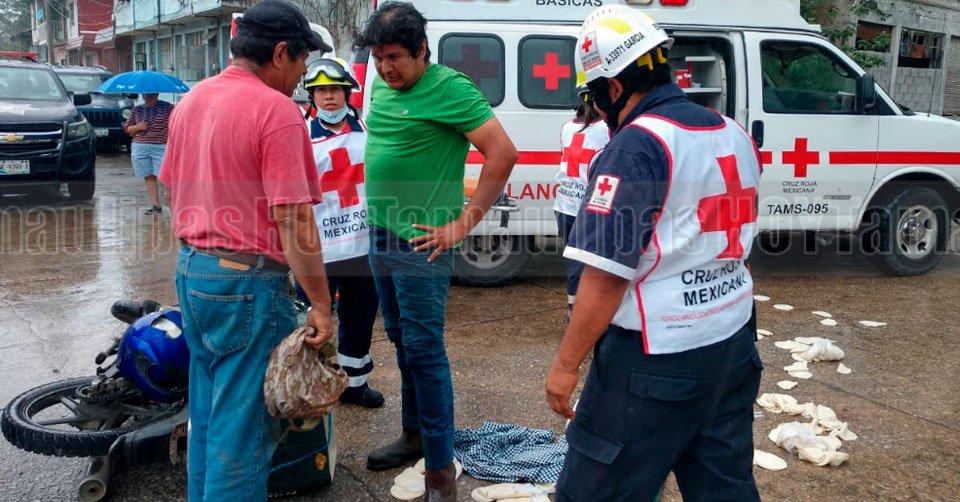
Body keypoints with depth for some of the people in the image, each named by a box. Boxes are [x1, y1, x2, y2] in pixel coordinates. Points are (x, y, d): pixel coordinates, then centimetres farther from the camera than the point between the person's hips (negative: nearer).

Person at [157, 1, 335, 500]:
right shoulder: (277, 110, -17)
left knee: (206, 411, 21)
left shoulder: (191, 99, 10)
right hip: (246, 281, -9)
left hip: (192, 271, 9)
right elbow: (293, 221, -21)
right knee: (243, 423, 2)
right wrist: (321, 304, -15)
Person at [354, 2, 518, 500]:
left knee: (423, 350, -5)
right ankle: (413, 434, 34)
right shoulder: (382, 89, 11)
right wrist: (379, 215, 14)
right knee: (401, 342, 18)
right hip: (380, 236, 8)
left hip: (420, 243, -8)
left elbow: (503, 153, -17)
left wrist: (462, 225, -16)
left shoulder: (449, 88, -14)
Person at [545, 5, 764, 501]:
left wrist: (566, 364, -12)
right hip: (733, 344, 9)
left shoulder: (636, 147, -18)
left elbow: (606, 277, -20)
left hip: (655, 360, -8)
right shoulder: (733, 134, 8)